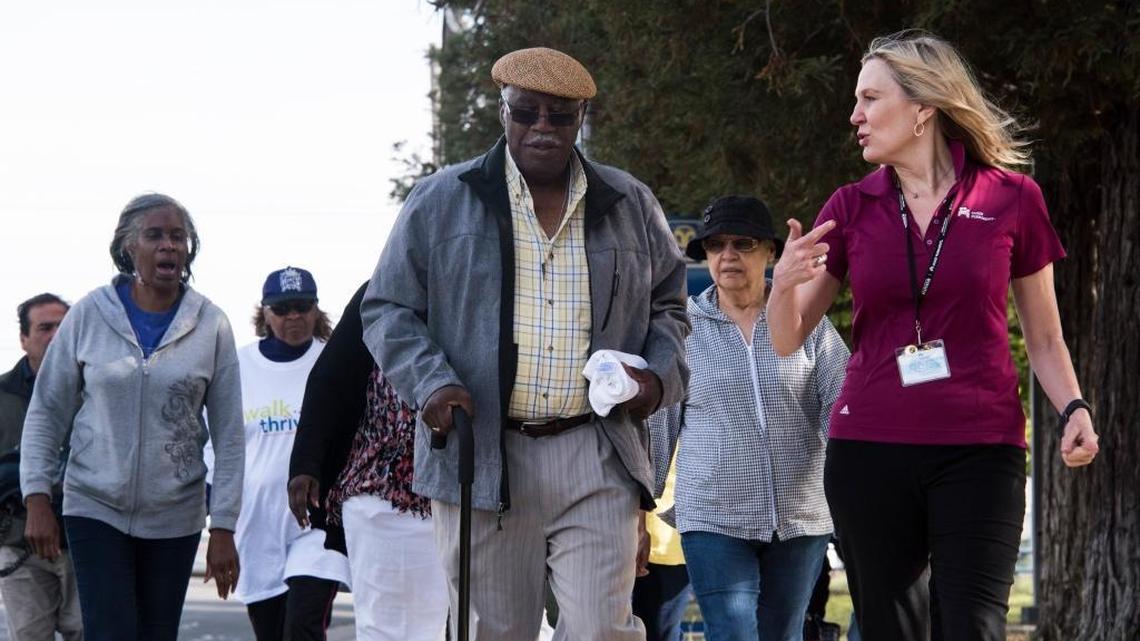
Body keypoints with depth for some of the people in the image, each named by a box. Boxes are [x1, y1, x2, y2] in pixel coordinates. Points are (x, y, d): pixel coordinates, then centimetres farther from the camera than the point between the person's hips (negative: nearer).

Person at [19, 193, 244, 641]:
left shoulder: (211, 326, -1)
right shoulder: (89, 315, -2)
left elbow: (229, 436, 1)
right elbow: (46, 413, 3)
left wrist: (223, 528, -3)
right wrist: (37, 498, -5)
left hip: (174, 518, 1)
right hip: (95, 508, -1)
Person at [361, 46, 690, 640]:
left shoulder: (631, 205, 13)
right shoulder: (440, 203, 6)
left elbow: (667, 304, 24)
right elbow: (388, 308, 8)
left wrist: (660, 372, 3)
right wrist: (432, 382, -9)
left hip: (596, 461, 1)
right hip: (481, 458, -1)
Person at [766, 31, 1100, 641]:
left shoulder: (1010, 199, 1)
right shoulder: (851, 208, 7)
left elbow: (1043, 338, 10)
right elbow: (787, 339, 8)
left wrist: (1073, 407, -8)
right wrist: (785, 282, -14)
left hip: (980, 452, -3)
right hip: (869, 450, 3)